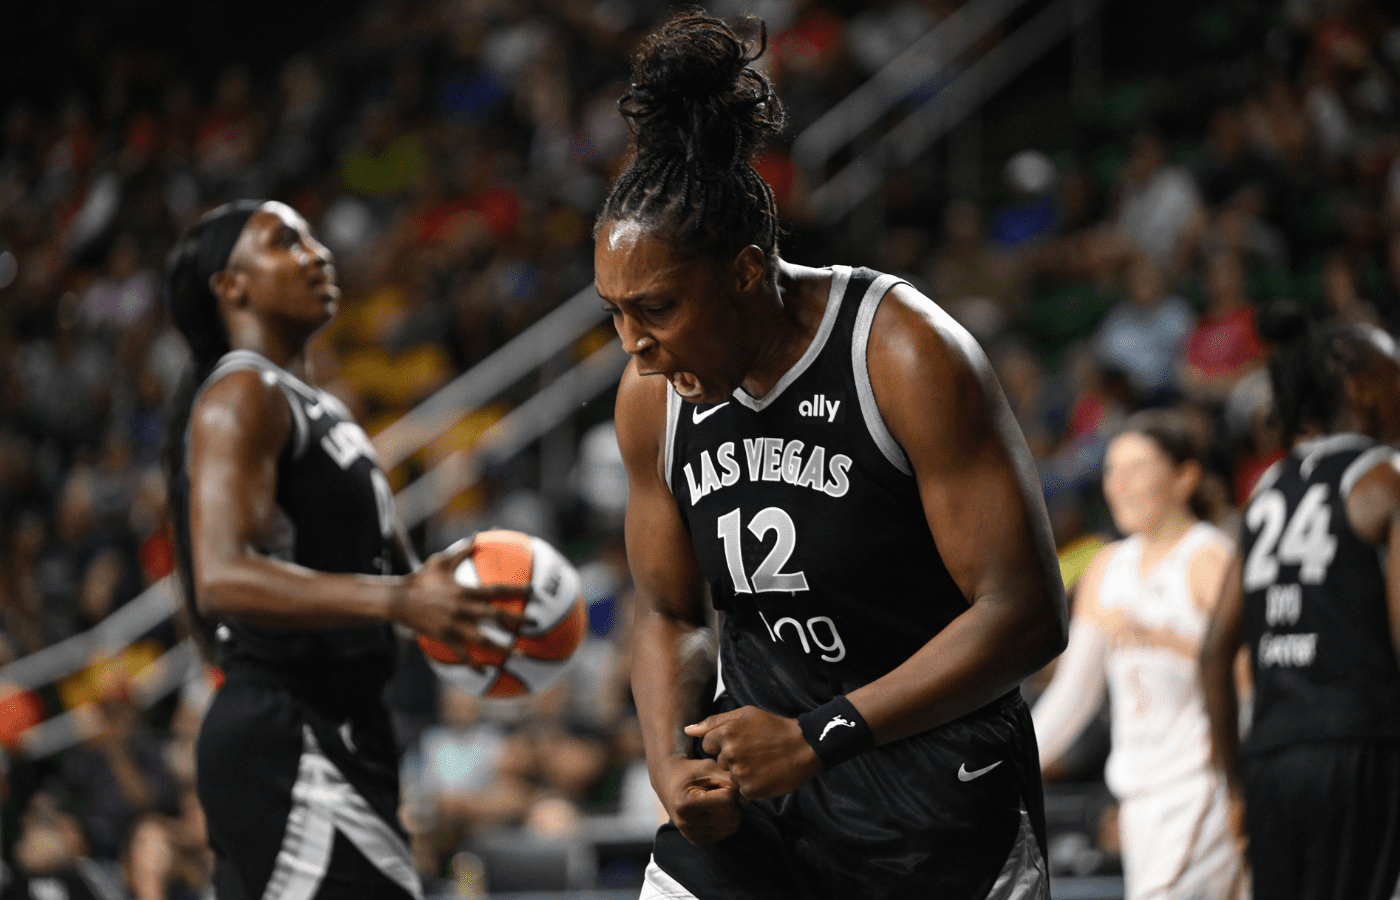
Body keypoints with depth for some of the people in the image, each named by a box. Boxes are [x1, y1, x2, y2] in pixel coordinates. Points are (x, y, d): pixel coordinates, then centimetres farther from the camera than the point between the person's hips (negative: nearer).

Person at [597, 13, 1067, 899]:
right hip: (747, 795, 5)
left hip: (936, 802, -5)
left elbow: (1025, 613, -20)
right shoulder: (654, 395, -1)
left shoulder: (910, 355, -19)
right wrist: (672, 770, -9)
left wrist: (819, 736, -24)